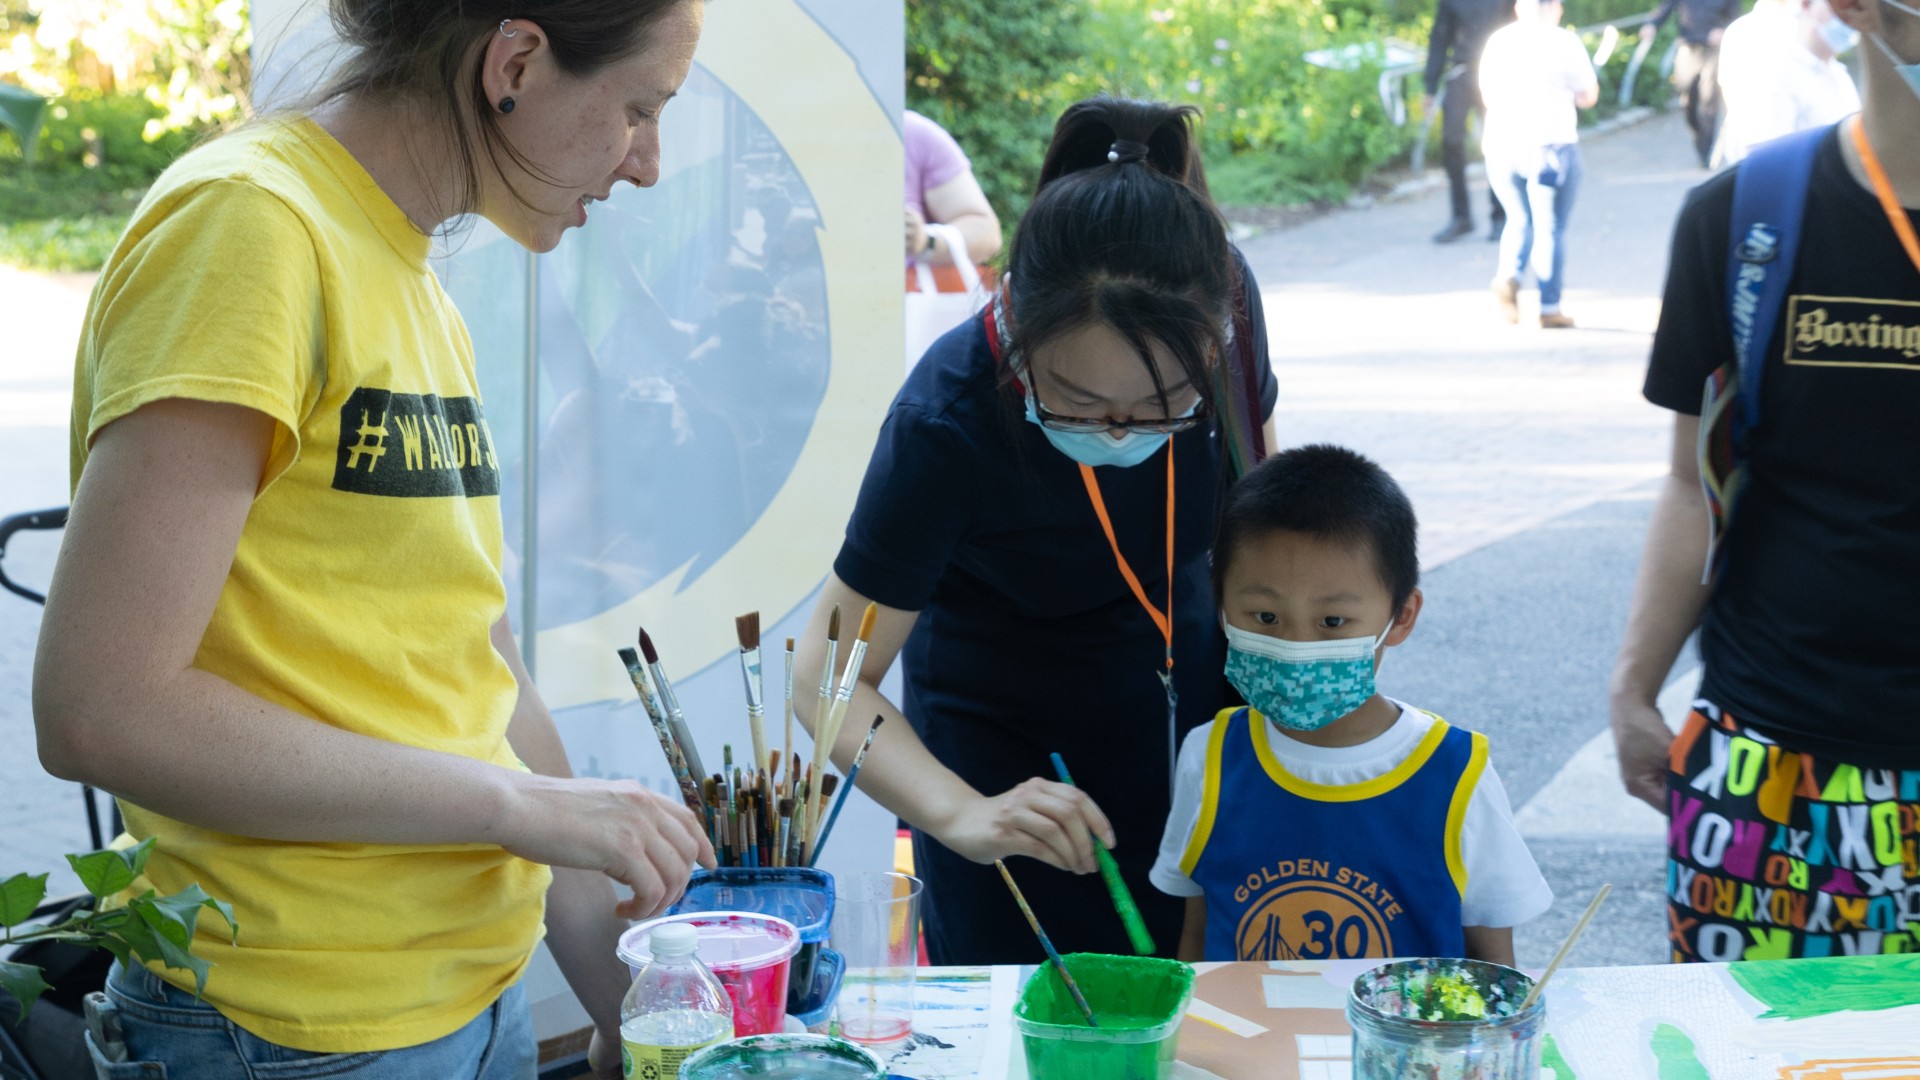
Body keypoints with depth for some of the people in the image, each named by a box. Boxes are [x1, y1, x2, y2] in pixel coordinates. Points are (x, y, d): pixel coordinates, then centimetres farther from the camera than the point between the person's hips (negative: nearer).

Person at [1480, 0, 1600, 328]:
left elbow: (1488, 94, 15)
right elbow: (1588, 97, 4)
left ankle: (1507, 275, -7)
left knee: (1519, 221, 18)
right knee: (1550, 227, 5)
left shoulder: (1498, 40, 8)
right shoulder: (1564, 42, -3)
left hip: (1501, 145, 4)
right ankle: (1550, 308, 5)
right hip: (1550, 146, -4)